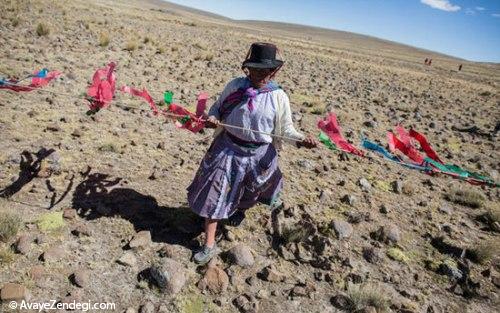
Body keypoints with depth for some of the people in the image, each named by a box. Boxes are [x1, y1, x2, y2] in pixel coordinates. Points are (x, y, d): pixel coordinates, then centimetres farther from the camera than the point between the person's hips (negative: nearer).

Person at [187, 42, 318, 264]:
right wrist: (212, 118, -16)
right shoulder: (234, 86, -6)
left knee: (252, 191, 23)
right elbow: (217, 107, 6)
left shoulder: (278, 96, -9)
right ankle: (209, 245, 17)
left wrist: (300, 140, -23)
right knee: (214, 194, 1)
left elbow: (285, 128, -4)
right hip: (228, 148, 1)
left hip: (259, 154, 0)